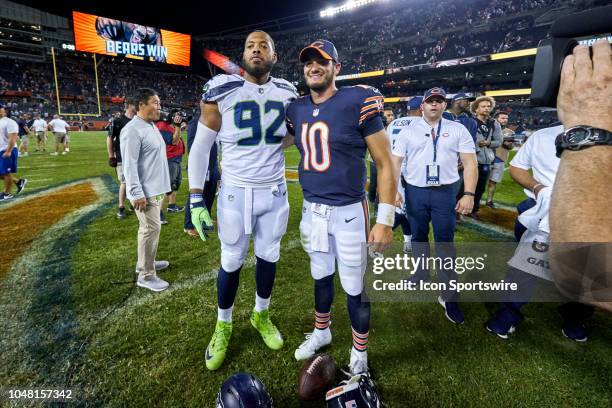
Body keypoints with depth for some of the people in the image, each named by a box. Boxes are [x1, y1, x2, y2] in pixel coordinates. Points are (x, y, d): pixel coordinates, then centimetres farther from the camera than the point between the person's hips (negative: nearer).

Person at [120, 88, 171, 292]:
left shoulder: (151, 126, 13)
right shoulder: (133, 130, -18)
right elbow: (129, 165, -22)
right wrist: (137, 194, -24)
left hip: (154, 188, 10)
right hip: (144, 191, -10)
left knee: (149, 227, 18)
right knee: (151, 228, -7)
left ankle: (146, 262, 34)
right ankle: (146, 275, 4)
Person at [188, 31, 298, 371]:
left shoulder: (287, 94, 1)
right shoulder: (221, 92, -10)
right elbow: (200, 148, -5)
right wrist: (196, 201, -9)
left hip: (275, 192, 3)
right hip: (235, 193, -3)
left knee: (268, 256, 14)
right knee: (231, 261, 8)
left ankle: (261, 315, 38)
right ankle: (223, 326, 33)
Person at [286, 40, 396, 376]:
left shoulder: (358, 102, -11)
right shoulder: (296, 110, 4)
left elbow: (384, 164, -10)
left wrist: (385, 219, -13)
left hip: (348, 211, -5)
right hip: (311, 209, 5)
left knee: (353, 288, 7)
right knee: (321, 276, 22)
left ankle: (360, 355, 31)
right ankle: (321, 332, 46)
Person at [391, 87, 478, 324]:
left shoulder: (457, 130, 3)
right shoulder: (408, 131, 5)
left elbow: (469, 163, -1)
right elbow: (395, 161, 2)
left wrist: (469, 194, -11)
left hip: (445, 192, -1)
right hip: (415, 191, 2)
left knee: (445, 243, 1)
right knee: (418, 237, 14)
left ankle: (449, 296, 10)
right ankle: (421, 279, 33)